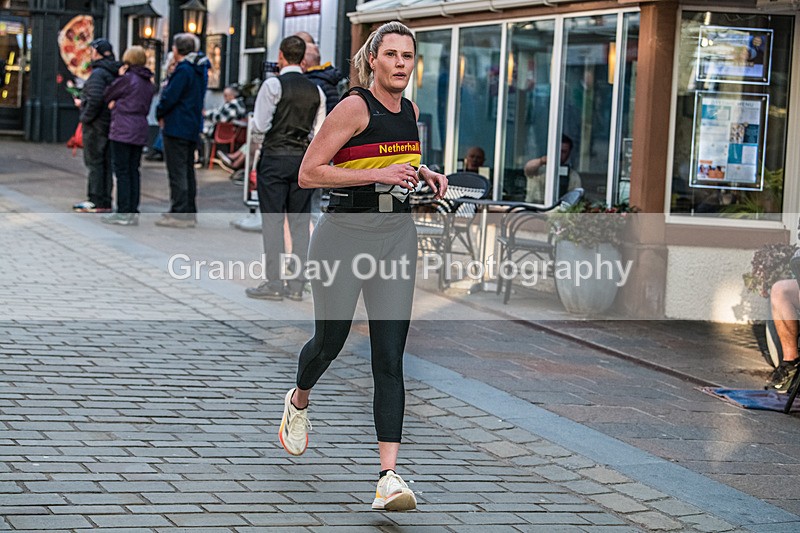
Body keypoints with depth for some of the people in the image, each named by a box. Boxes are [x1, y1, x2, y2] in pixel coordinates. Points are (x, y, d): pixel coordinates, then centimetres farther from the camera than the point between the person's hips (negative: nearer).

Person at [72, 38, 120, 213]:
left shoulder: (98, 73, -15)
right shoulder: (116, 73, 12)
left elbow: (95, 99, -25)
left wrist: (86, 117, -13)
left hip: (96, 125, -9)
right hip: (110, 124, 9)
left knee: (94, 162, -4)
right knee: (106, 163, 10)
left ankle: (96, 201, -4)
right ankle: (105, 202, 13)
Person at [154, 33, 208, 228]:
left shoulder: (183, 71, -17)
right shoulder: (199, 70, 12)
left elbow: (170, 97, -20)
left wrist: (160, 114, -1)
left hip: (177, 129, -9)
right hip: (192, 129, 9)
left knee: (177, 172, -7)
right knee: (188, 171, 14)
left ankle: (179, 214, -7)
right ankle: (189, 212, 18)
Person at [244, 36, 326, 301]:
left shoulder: (273, 85, -9)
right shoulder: (316, 91, 7)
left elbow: (260, 125, -9)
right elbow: (320, 134, 8)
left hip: (275, 157, -4)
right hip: (304, 159, 4)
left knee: (272, 221, -1)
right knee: (300, 223, 7)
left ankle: (273, 283, -2)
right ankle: (297, 284, 8)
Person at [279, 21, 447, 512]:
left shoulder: (410, 110, 10)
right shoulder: (355, 107, -11)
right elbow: (309, 173, -14)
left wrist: (424, 172, 9)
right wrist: (379, 174, -20)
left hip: (397, 236, 5)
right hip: (346, 234, -4)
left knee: (390, 358, -5)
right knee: (330, 340, 11)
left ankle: (389, 476, -9)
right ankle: (299, 401, 48)